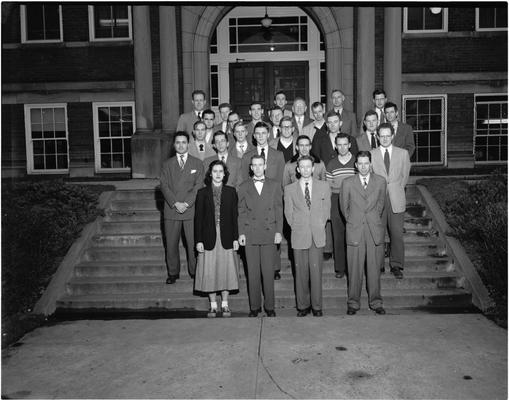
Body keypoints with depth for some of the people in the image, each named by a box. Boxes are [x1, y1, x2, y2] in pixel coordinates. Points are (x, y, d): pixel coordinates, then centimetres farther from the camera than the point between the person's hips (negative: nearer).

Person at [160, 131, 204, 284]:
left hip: (191, 209, -1)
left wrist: (186, 203, -12)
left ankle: (195, 272, 12)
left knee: (193, 243, -1)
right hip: (171, 210, 2)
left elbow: (198, 186, -1)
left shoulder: (197, 163, 8)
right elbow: (164, 186, 2)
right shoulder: (167, 164, 11)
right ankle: (173, 272, 20)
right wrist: (175, 203, -12)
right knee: (171, 243, 6)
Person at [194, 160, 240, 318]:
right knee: (209, 272, 4)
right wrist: (198, 240, -4)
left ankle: (224, 304, 18)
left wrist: (236, 238, -2)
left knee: (226, 270, 4)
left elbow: (235, 216, 4)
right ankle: (213, 305, 17)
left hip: (226, 238, 0)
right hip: (209, 238, 0)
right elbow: (198, 218, 2)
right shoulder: (202, 193, 3)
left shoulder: (231, 192, 5)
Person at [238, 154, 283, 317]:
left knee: (268, 271, 1)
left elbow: (279, 210, 5)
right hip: (250, 234, 1)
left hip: (269, 233, 0)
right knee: (252, 272, 4)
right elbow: (241, 212, 7)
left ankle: (269, 306, 13)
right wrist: (241, 233, 0)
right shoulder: (244, 187, 8)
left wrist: (279, 231, -2)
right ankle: (254, 306, 15)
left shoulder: (274, 185, 7)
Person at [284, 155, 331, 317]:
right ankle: (303, 305, 16)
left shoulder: (323, 186, 6)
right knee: (301, 272, 4)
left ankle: (317, 306, 14)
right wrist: (296, 227, 2)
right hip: (299, 236, 0)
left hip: (317, 236, 0)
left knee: (316, 271, 2)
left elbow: (326, 209, 11)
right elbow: (288, 213, 8)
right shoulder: (290, 189, 4)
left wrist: (320, 226, 5)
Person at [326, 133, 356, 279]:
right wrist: (327, 207, 1)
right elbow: (328, 187, 9)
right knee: (338, 236, 4)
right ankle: (340, 268, 14)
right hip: (336, 202, 1)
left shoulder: (357, 162, 3)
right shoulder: (331, 164, 7)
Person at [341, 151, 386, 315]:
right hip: (355, 231, -1)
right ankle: (353, 303, 16)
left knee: (374, 268, 6)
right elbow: (344, 207, 10)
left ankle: (375, 302, 20)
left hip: (375, 231, 1)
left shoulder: (380, 181, 4)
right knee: (354, 269, 4)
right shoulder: (347, 183, 0)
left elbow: (380, 203, 16)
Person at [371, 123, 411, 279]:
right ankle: (378, 265, 14)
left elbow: (405, 176, 14)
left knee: (397, 234, 2)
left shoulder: (403, 153, 8)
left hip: (396, 200, 1)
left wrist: (395, 190, 11)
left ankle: (396, 266, 15)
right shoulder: (371, 154, 3)